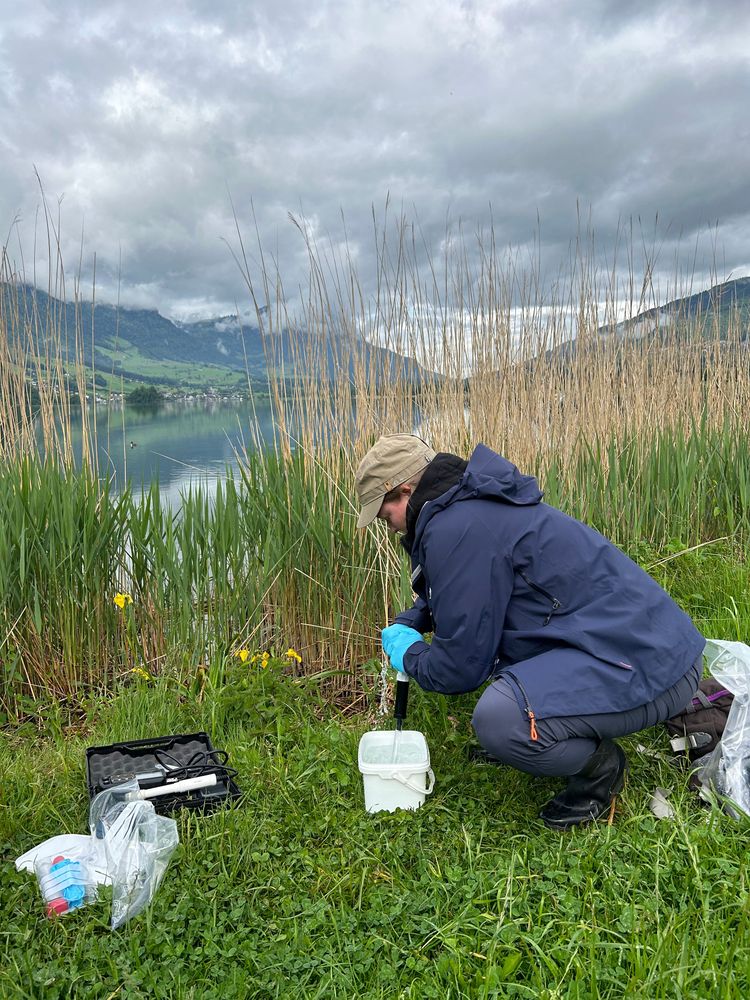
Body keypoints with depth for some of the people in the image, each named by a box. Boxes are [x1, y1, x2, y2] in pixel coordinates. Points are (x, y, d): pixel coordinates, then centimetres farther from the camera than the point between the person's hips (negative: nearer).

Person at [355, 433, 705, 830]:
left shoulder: (456, 529, -18)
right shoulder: (473, 503, 13)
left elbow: (460, 668, -14)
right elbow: (447, 593, 34)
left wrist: (409, 656, 6)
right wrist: (406, 625, 20)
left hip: (649, 665, -10)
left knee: (497, 720, -31)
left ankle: (599, 763, 1)